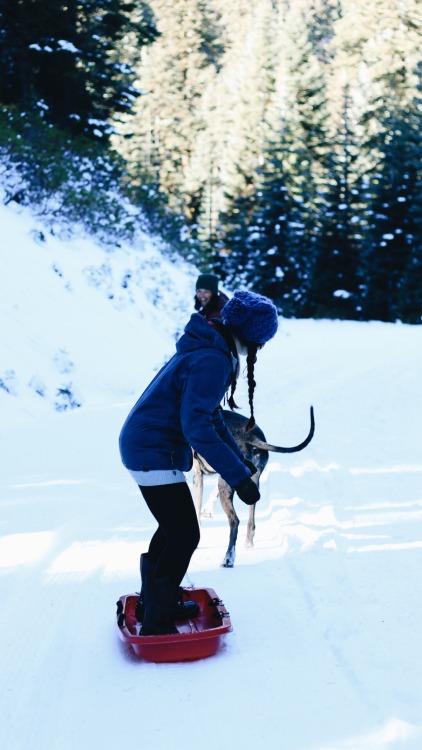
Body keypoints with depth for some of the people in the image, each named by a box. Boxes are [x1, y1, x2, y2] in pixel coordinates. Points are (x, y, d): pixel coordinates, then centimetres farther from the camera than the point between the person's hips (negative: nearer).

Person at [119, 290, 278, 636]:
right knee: (185, 537, -6)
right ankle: (157, 624, 3)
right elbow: (197, 425, -31)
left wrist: (239, 457, 22)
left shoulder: (213, 350, 10)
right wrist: (237, 475, -31)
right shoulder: (213, 361, -23)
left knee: (173, 528, 23)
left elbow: (209, 412, 21)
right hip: (155, 454, -11)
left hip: (144, 447, 11)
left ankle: (154, 600, 40)